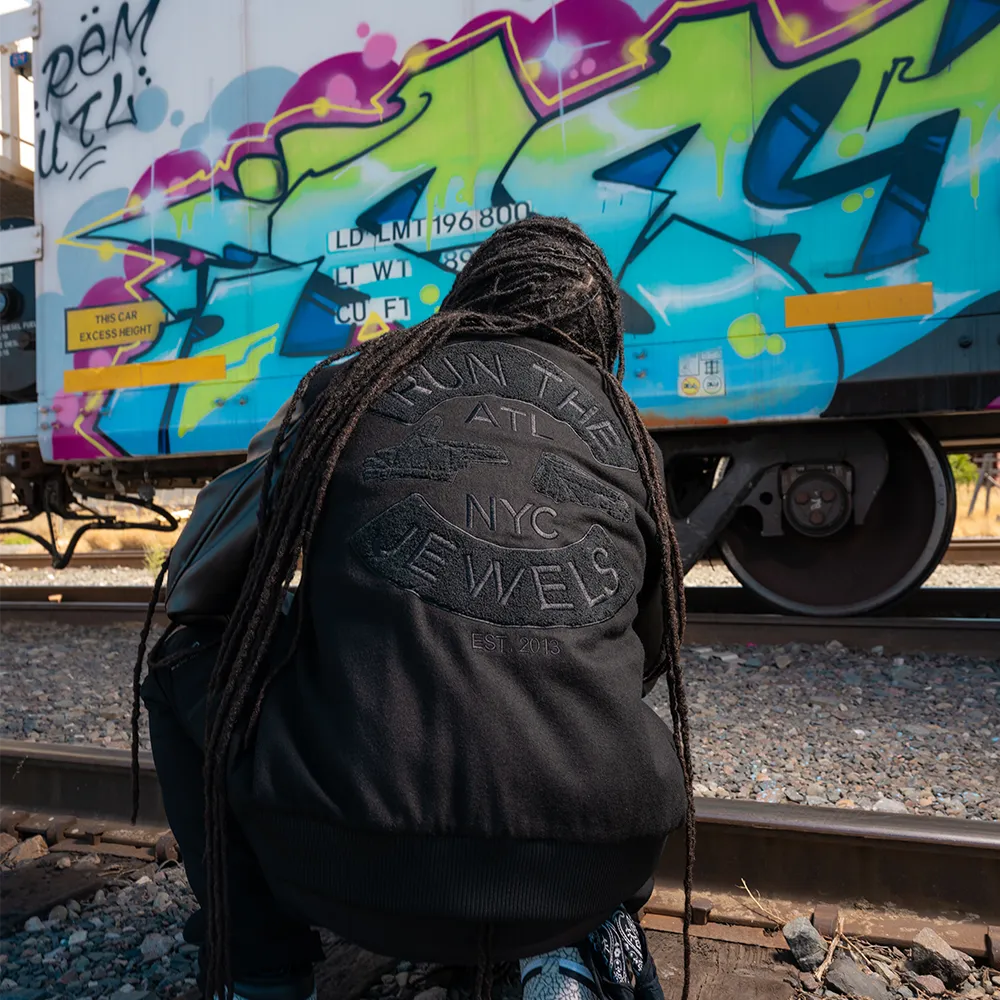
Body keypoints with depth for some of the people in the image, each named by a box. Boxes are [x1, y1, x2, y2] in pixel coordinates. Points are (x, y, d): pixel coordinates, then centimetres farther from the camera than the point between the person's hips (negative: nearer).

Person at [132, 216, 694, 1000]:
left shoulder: (355, 380, 6)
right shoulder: (626, 430, 13)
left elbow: (197, 577, 12)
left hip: (361, 873, -2)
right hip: (594, 867, 4)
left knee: (187, 658, 23)